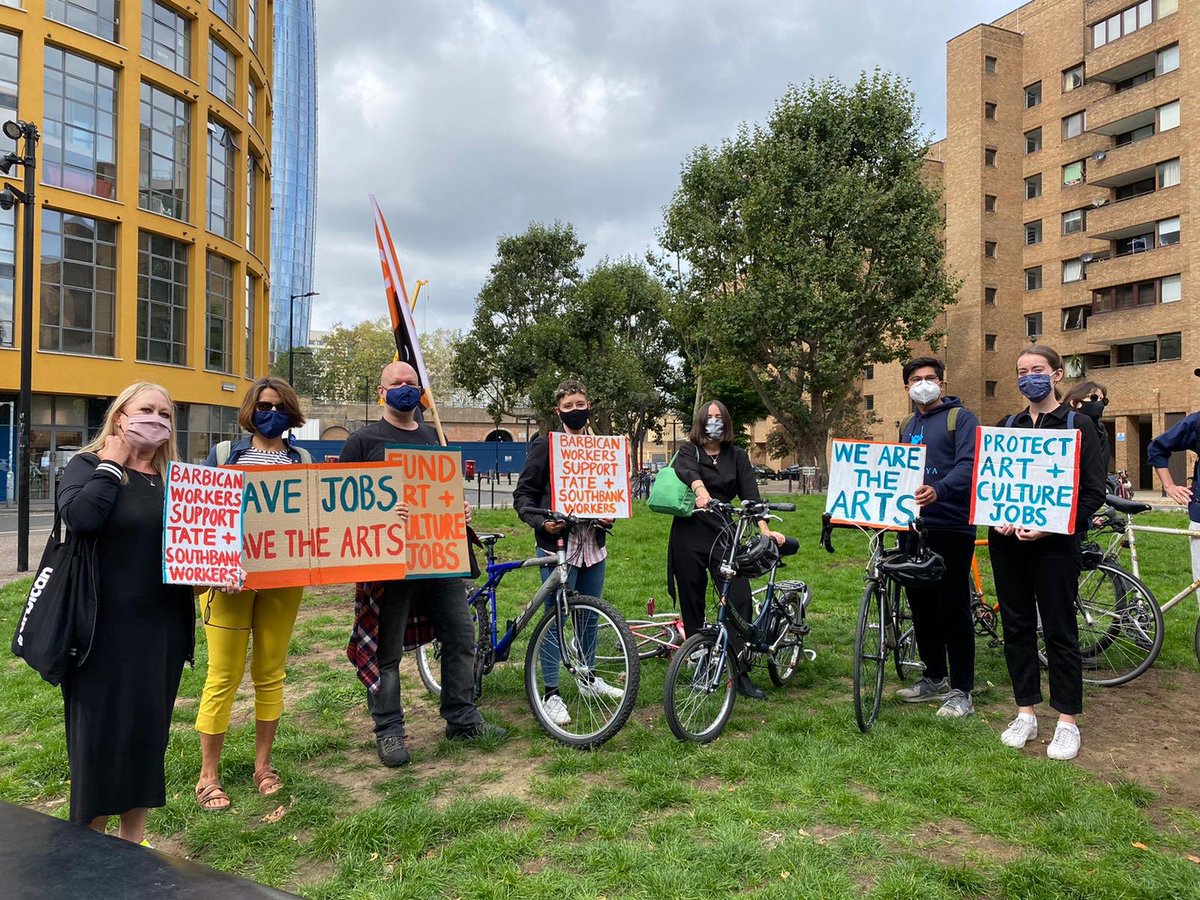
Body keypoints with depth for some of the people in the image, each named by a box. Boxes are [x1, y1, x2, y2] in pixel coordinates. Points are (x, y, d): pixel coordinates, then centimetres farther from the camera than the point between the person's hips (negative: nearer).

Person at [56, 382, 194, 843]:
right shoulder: (88, 466, -4)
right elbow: (80, 517, -25)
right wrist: (112, 464, -15)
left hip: (162, 628, 5)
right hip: (104, 628, -4)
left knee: (149, 729, 14)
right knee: (98, 730, 5)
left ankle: (133, 838, 31)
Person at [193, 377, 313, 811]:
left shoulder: (303, 459, 11)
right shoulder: (225, 453, 4)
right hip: (229, 575, -2)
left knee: (270, 673, 10)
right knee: (223, 676, 1)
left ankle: (263, 765, 25)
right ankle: (208, 776, 16)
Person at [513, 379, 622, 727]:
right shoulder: (545, 445, -4)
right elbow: (522, 494, -4)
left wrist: (610, 515, 0)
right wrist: (541, 522, -20)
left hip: (593, 545, 5)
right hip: (558, 545, -5)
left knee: (590, 616, 15)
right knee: (555, 618, 0)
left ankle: (589, 679, 32)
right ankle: (551, 693, 9)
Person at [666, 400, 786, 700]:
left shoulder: (737, 456, 11)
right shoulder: (688, 451, 5)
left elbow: (750, 495, 1)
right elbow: (687, 470, -19)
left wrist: (765, 530, -14)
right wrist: (700, 489, -42)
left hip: (721, 534, 1)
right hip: (688, 536, -1)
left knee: (740, 596, -11)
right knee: (692, 602, 5)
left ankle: (741, 673, -5)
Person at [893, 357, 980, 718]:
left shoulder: (961, 418, -3)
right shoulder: (907, 427, 18)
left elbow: (968, 466, -17)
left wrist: (938, 490, -34)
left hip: (951, 526, -6)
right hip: (914, 526, 7)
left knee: (954, 608, -3)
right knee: (921, 605, 11)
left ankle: (961, 691, 7)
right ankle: (934, 678, 26)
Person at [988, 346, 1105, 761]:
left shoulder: (1077, 427, 0)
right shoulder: (1007, 426, 12)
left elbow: (1093, 493, -4)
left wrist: (1051, 526, -16)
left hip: (1053, 542, -4)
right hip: (1007, 540, 4)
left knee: (1060, 631, 2)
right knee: (1016, 627, 9)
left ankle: (1067, 722, 13)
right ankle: (1025, 714, 20)